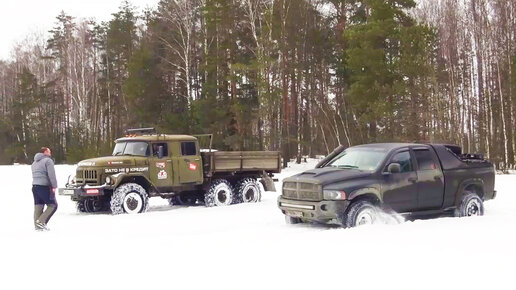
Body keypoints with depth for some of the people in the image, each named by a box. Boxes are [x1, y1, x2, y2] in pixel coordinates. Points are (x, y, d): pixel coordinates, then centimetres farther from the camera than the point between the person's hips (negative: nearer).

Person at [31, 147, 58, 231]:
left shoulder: (35, 162, 23)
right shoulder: (48, 160, -5)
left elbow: (34, 175, 21)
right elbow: (51, 175, -15)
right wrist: (54, 186, -17)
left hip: (35, 186, 8)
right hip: (44, 187, -8)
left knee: (38, 206, 9)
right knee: (52, 205, -3)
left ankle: (37, 225, 7)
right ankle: (41, 221, -13)